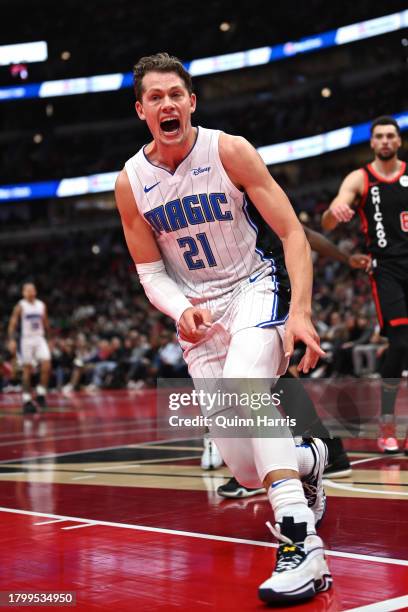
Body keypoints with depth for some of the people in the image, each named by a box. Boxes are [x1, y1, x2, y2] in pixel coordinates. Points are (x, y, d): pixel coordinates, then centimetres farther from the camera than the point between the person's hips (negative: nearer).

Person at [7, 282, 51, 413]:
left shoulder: (41, 305, 9)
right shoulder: (20, 306, -4)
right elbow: (12, 324, -6)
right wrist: (11, 340, -17)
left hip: (40, 339, 4)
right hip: (26, 340, -4)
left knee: (46, 365, -13)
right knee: (27, 370, 0)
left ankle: (41, 394, 0)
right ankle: (27, 401, 6)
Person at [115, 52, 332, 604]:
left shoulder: (229, 151, -13)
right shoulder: (130, 183, -3)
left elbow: (293, 233, -12)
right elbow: (150, 272, 4)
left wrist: (300, 312, -26)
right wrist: (180, 309, -19)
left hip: (255, 288, -3)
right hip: (199, 312, 4)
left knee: (241, 380, -39)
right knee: (246, 471, 1)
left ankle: (302, 544, -42)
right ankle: (309, 459, 39)